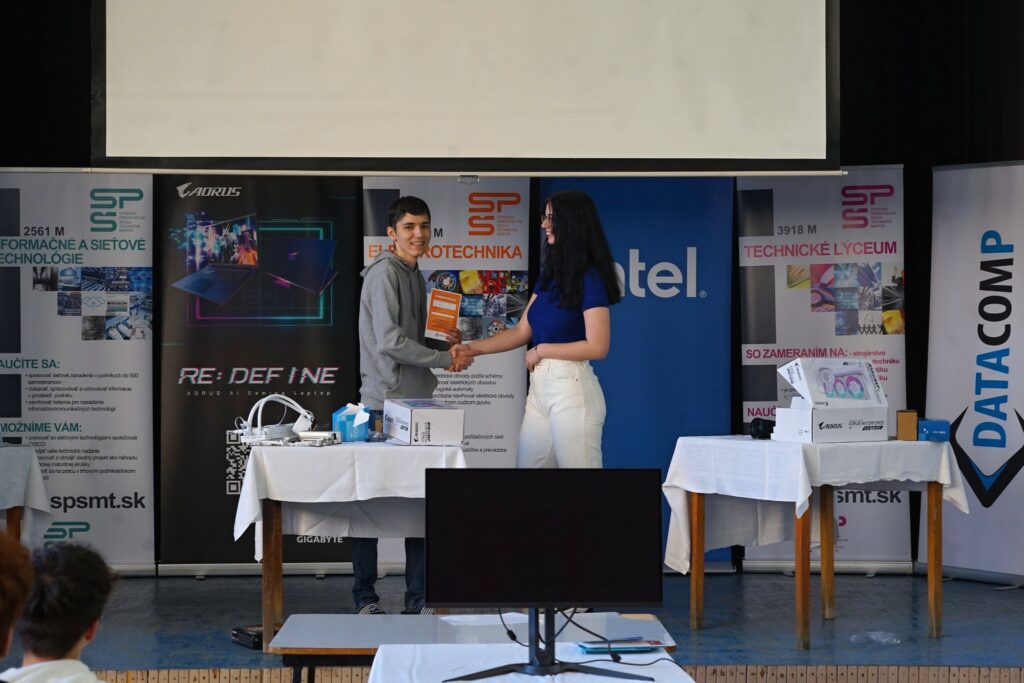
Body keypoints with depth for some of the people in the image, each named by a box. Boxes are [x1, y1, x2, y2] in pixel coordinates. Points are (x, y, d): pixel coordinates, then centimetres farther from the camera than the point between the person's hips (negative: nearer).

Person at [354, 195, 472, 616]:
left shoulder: (415, 276, 19)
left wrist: (446, 342, 7)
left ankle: (418, 600, 14)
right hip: (384, 403, -9)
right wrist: (446, 359, -12)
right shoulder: (384, 273, -10)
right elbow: (390, 341, -18)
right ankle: (365, 599, 7)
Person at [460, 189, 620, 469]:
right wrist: (474, 348, 11)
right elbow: (522, 331, 17)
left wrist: (542, 350, -8)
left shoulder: (590, 278, -10)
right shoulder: (550, 274, 14)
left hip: (572, 388, -8)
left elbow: (597, 347, -16)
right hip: (540, 386, 8)